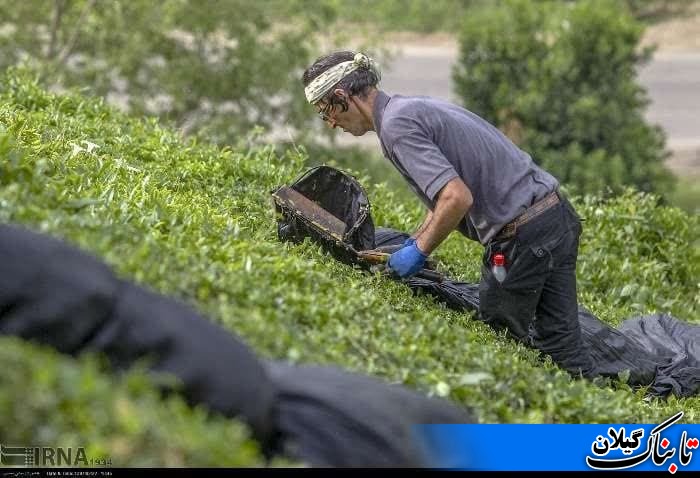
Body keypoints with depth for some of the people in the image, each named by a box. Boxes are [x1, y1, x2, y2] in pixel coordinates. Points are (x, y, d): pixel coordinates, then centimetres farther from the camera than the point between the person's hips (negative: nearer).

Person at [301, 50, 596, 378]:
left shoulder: (396, 126, -14)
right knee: (559, 343, 9)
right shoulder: (419, 106, 18)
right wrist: (414, 241, 22)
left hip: (521, 237, -9)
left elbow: (456, 198, -24)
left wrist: (419, 252, -11)